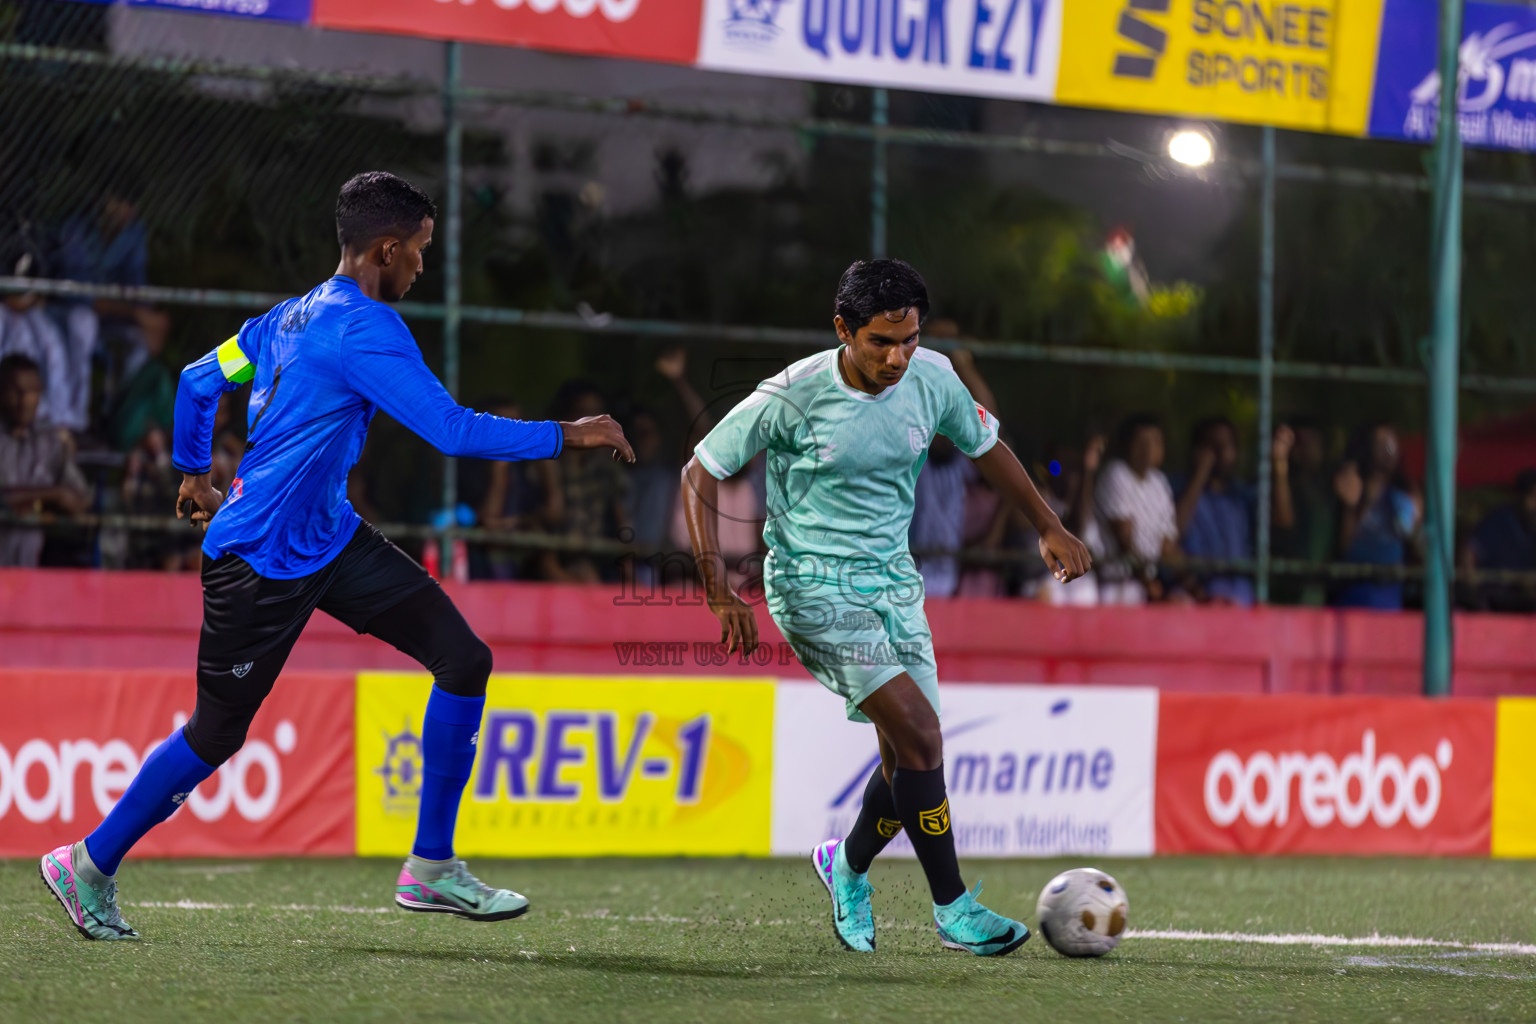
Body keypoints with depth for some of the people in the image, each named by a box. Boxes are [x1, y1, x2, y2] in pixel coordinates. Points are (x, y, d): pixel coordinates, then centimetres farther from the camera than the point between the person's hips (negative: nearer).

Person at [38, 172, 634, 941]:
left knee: (464, 659, -1)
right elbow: (452, 430, -25)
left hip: (329, 538, 10)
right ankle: (90, 864, 22)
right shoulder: (364, 328, -20)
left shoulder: (295, 316, 9)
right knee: (217, 732, 2)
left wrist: (195, 473, 33)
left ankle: (430, 868, 4)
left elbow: (199, 380, 20)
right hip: (260, 559, -10)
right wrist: (564, 437, -17)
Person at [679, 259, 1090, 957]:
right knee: (919, 735, -18)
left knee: (910, 758, 2)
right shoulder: (792, 396, -18)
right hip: (813, 585, -6)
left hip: (893, 580, 6)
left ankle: (847, 867, 32)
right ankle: (954, 910, -8)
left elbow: (984, 448, 16)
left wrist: (1049, 527, 19)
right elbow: (700, 473, -10)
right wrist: (719, 592, -17)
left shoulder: (933, 378, -5)